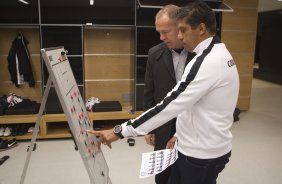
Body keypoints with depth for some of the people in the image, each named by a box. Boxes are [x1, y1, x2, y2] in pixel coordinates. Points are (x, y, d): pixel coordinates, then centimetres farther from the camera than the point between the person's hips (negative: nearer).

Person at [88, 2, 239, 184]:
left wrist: (121, 131, -23)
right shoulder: (218, 55, 8)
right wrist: (183, 134, 12)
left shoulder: (208, 62, -25)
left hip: (202, 153, -9)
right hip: (196, 146, 9)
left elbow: (171, 105, -27)